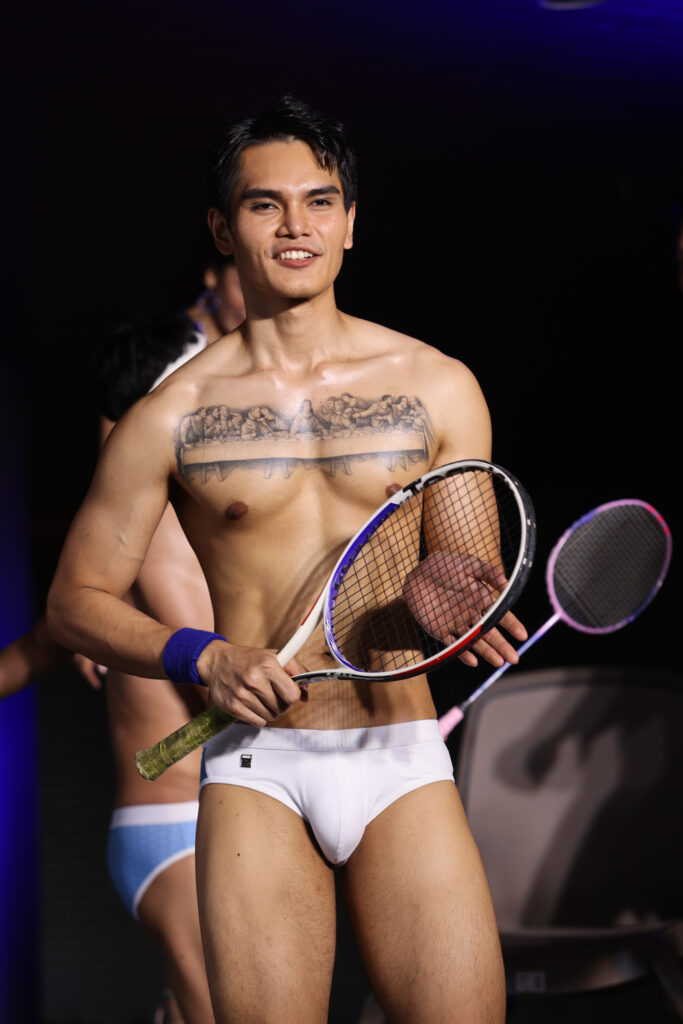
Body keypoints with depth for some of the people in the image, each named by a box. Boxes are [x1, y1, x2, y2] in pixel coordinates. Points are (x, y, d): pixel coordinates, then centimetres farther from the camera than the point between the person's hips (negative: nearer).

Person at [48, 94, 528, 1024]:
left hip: (403, 761, 1)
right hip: (256, 768, -1)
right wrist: (203, 658, -7)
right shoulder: (172, 415, 5)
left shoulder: (438, 387, 9)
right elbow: (78, 598, 10)